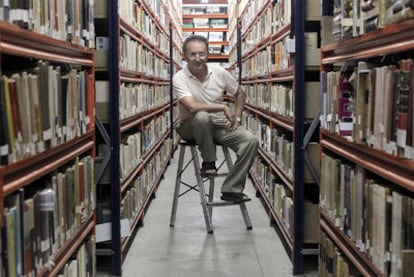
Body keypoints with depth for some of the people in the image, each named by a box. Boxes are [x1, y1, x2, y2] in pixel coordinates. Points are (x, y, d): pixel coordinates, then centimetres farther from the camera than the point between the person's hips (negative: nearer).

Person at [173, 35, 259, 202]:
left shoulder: (219, 72, -3)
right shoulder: (179, 78, -14)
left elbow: (239, 94, 13)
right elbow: (192, 107, -29)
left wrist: (236, 118, 0)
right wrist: (224, 108, -22)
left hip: (219, 125, 4)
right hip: (190, 126, -4)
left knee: (251, 141, -19)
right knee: (202, 116, -39)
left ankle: (231, 190, -11)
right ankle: (208, 162, -14)